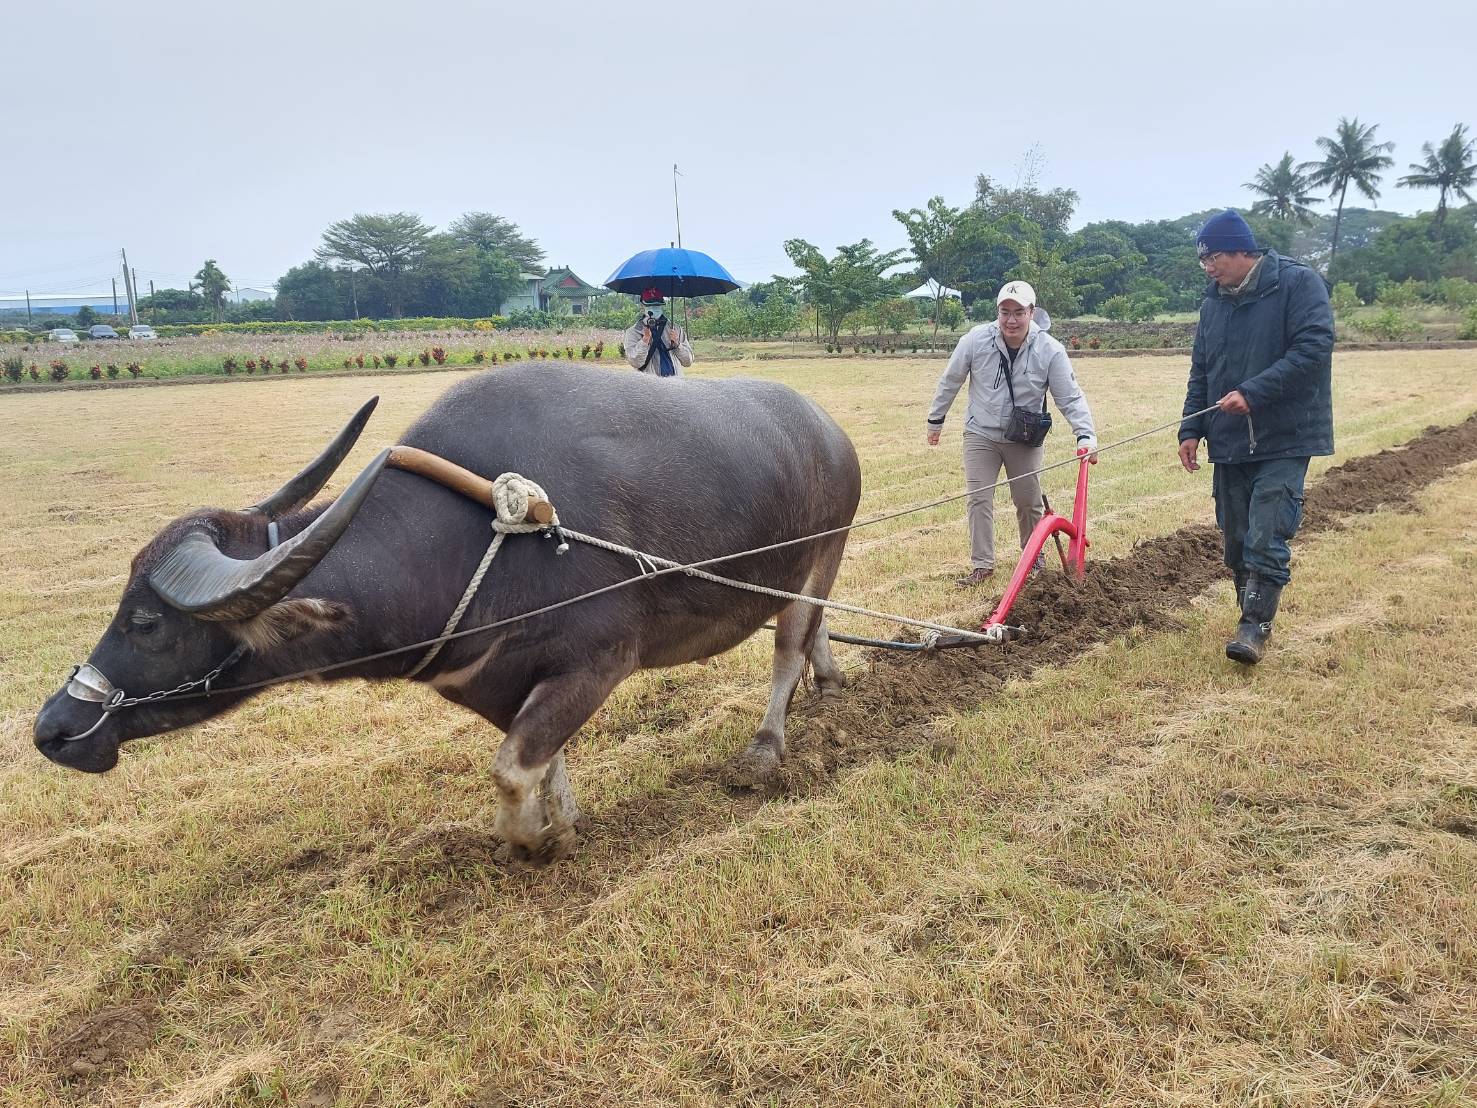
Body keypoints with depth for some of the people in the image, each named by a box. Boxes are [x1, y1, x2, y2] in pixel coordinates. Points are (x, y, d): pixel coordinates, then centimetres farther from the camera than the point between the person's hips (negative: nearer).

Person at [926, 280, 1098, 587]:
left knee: (1028, 502, 11)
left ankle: (1034, 556, 34)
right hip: (981, 434, 0)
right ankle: (982, 564, 4)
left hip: (1025, 439, 0)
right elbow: (950, 382, -2)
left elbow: (1070, 397, -14)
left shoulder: (1050, 351, -17)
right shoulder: (976, 340, -16)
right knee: (979, 499, -5)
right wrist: (935, 420, 7)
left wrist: (1085, 434, -27)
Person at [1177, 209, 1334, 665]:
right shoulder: (1214, 301, 13)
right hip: (1229, 441, 6)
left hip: (1283, 440, -6)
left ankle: (1255, 626, -5)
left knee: (1266, 537, -12)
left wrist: (1253, 393, -25)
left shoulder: (1299, 284, -7)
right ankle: (1253, 618, 22)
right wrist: (1191, 429, 8)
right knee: (1236, 538, 10)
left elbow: (1314, 348, -19)